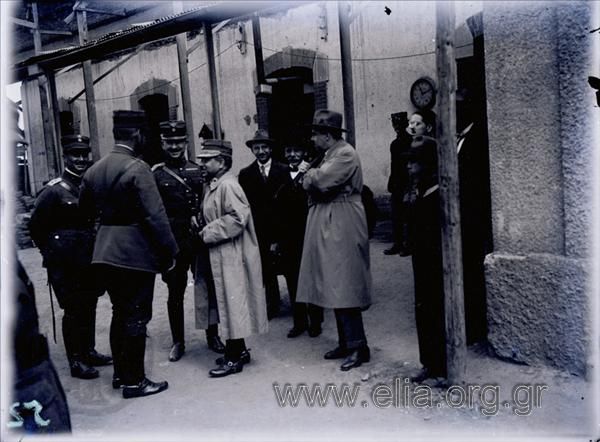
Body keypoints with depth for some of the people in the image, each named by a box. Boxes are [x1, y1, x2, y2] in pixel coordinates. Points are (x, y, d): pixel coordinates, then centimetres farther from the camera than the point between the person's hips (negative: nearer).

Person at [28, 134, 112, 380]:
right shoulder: (53, 191, -11)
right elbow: (36, 227, -7)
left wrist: (96, 249, 10)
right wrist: (52, 254, -4)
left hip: (90, 260, 6)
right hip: (66, 265, -6)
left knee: (89, 307, 15)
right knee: (73, 311, 1)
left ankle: (89, 351, 29)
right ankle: (76, 361, 12)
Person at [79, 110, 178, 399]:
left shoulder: (94, 170, 7)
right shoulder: (137, 168, -16)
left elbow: (85, 208, 17)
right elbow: (155, 216, -19)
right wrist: (169, 252, -12)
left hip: (106, 253, 8)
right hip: (136, 253, -8)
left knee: (120, 313, 18)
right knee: (136, 317, 2)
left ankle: (120, 373, 29)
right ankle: (133, 381, 10)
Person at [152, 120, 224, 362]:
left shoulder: (198, 170, 6)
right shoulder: (155, 175, -2)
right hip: (173, 242, -2)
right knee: (175, 294, 9)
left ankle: (213, 335, 27)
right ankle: (178, 342, 23)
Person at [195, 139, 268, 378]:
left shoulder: (228, 185, -16)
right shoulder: (213, 185, 13)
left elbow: (237, 218, -25)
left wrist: (208, 233, -18)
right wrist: (206, 231, 5)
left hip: (231, 257, -10)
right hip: (220, 256, 10)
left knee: (232, 304, -2)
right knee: (229, 304, 16)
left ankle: (234, 358, 7)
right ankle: (239, 350, 27)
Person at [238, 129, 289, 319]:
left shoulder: (283, 171, 4)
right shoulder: (245, 174, 6)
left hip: (279, 228, 0)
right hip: (257, 230, 0)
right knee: (265, 269, 4)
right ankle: (271, 304, 18)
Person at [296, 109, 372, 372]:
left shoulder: (345, 154, -13)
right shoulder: (331, 154, 18)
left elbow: (321, 181, -23)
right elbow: (317, 185, 19)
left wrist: (308, 174, -4)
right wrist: (309, 176, -1)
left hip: (341, 231, -10)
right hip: (328, 231, 10)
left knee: (343, 290, -7)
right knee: (337, 289, 12)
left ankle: (358, 347, 1)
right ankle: (347, 343, 22)